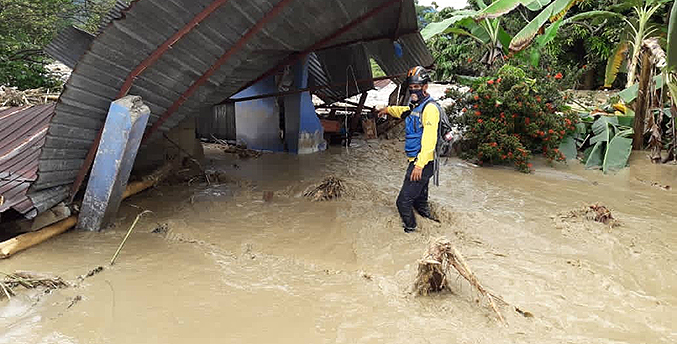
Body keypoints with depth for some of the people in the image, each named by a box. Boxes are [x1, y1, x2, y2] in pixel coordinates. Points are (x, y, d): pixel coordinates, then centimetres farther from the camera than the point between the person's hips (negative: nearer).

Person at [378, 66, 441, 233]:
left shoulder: (430, 108, -17)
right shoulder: (416, 105, 13)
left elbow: (429, 140, -24)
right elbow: (406, 112, 41)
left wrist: (420, 165, -27)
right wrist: (389, 109, 46)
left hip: (422, 164, -10)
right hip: (416, 162, 10)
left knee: (404, 201, -8)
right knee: (420, 200, 19)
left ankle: (411, 231, 8)